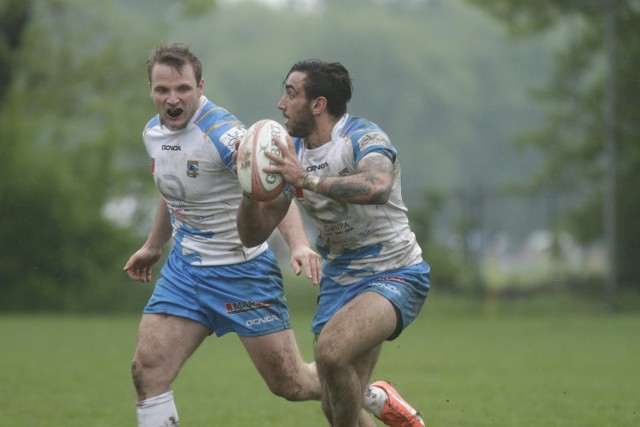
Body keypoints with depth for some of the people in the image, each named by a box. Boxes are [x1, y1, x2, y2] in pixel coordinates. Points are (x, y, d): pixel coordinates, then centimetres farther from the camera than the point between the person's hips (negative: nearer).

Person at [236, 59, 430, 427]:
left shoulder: (364, 137, -17)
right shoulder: (291, 153, 4)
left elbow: (377, 186, -41)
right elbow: (254, 235, 4)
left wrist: (307, 179, -45)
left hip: (393, 275, -7)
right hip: (339, 279, 7)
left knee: (331, 350, -33)